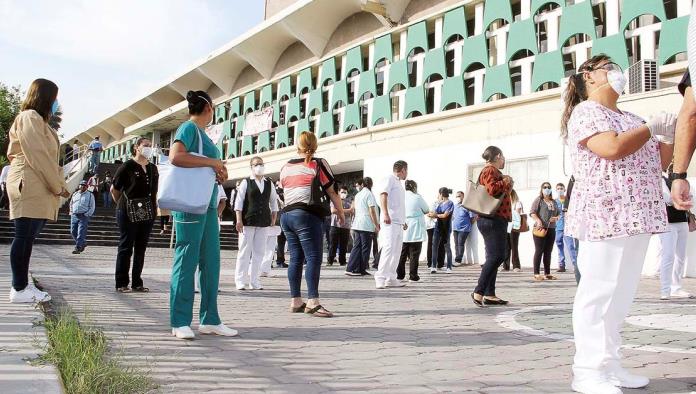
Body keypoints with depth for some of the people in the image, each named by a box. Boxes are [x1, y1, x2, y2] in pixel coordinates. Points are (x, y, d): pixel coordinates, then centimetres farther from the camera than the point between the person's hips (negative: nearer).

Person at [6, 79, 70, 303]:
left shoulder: (36, 120, 25)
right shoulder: (30, 117, -7)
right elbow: (39, 156, -15)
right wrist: (58, 186, -12)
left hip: (37, 188, 10)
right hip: (30, 186, -10)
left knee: (27, 238, 9)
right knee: (24, 236, -9)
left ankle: (21, 285, 12)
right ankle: (19, 289, -7)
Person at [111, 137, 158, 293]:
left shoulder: (153, 168, 11)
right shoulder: (128, 166, -5)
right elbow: (114, 189, 0)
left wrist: (154, 207, 11)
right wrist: (122, 204, 7)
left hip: (148, 213, 5)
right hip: (129, 213, -5)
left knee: (141, 249, 8)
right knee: (126, 247, 0)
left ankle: (137, 283, 15)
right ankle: (121, 283, 7)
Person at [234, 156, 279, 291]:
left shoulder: (269, 183, 13)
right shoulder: (246, 182, 1)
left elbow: (274, 200, 21)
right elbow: (239, 201, -2)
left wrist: (274, 217, 12)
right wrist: (239, 220, -9)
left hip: (264, 222, 4)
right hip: (248, 222, -4)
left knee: (259, 252, 5)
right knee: (245, 251, -2)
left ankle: (254, 281, 11)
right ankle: (240, 281, 4)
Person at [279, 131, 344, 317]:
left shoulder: (285, 167, 15)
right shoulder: (318, 164, 0)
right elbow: (331, 192, 2)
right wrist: (341, 213, 13)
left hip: (287, 215, 6)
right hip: (308, 215, -6)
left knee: (296, 259, 9)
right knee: (314, 258, -9)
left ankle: (296, 302, 10)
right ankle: (313, 302, -18)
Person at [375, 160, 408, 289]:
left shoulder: (399, 183, 25)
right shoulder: (389, 179, -2)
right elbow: (383, 195, -15)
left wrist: (403, 221, 30)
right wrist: (385, 214, -27)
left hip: (399, 223, 9)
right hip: (390, 221, -9)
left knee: (396, 250, 8)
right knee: (389, 247, -16)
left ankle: (391, 278, 11)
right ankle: (380, 277, -17)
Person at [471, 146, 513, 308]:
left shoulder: (493, 171, 23)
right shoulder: (490, 170, -10)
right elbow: (492, 189, -26)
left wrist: (507, 184, 13)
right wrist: (506, 182, -10)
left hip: (495, 220, 11)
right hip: (493, 220, -11)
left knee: (494, 257, 9)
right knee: (497, 256, -15)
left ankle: (489, 295, 9)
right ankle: (479, 292, -17)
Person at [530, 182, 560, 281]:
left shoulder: (554, 202, 18)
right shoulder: (538, 200, 1)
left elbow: (558, 214, 23)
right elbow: (532, 212, -8)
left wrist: (556, 218, 1)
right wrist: (538, 221, -24)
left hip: (551, 229, 6)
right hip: (540, 228, -6)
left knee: (548, 251, 9)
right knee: (539, 251, -5)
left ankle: (547, 273, 15)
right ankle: (536, 274, -4)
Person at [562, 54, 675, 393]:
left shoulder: (627, 119, 26)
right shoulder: (586, 111, -2)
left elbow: (655, 163, 25)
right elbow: (612, 148, -19)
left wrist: (669, 135, 10)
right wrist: (652, 128, -7)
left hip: (635, 217, 9)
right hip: (606, 216, -9)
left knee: (621, 295, 8)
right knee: (599, 293, -10)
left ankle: (609, 364, 14)